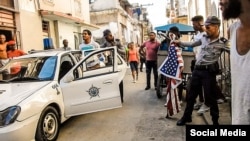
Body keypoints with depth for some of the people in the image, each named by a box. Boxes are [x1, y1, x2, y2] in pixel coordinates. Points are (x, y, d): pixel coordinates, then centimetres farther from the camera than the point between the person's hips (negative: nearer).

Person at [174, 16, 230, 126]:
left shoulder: (222, 42, -8)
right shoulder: (204, 38, 9)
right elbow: (192, 44, 24)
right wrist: (179, 43, 25)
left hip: (208, 72, -5)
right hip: (197, 70, 6)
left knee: (210, 97, 2)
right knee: (191, 95, 13)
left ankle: (215, 121, 21)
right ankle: (187, 116, 30)